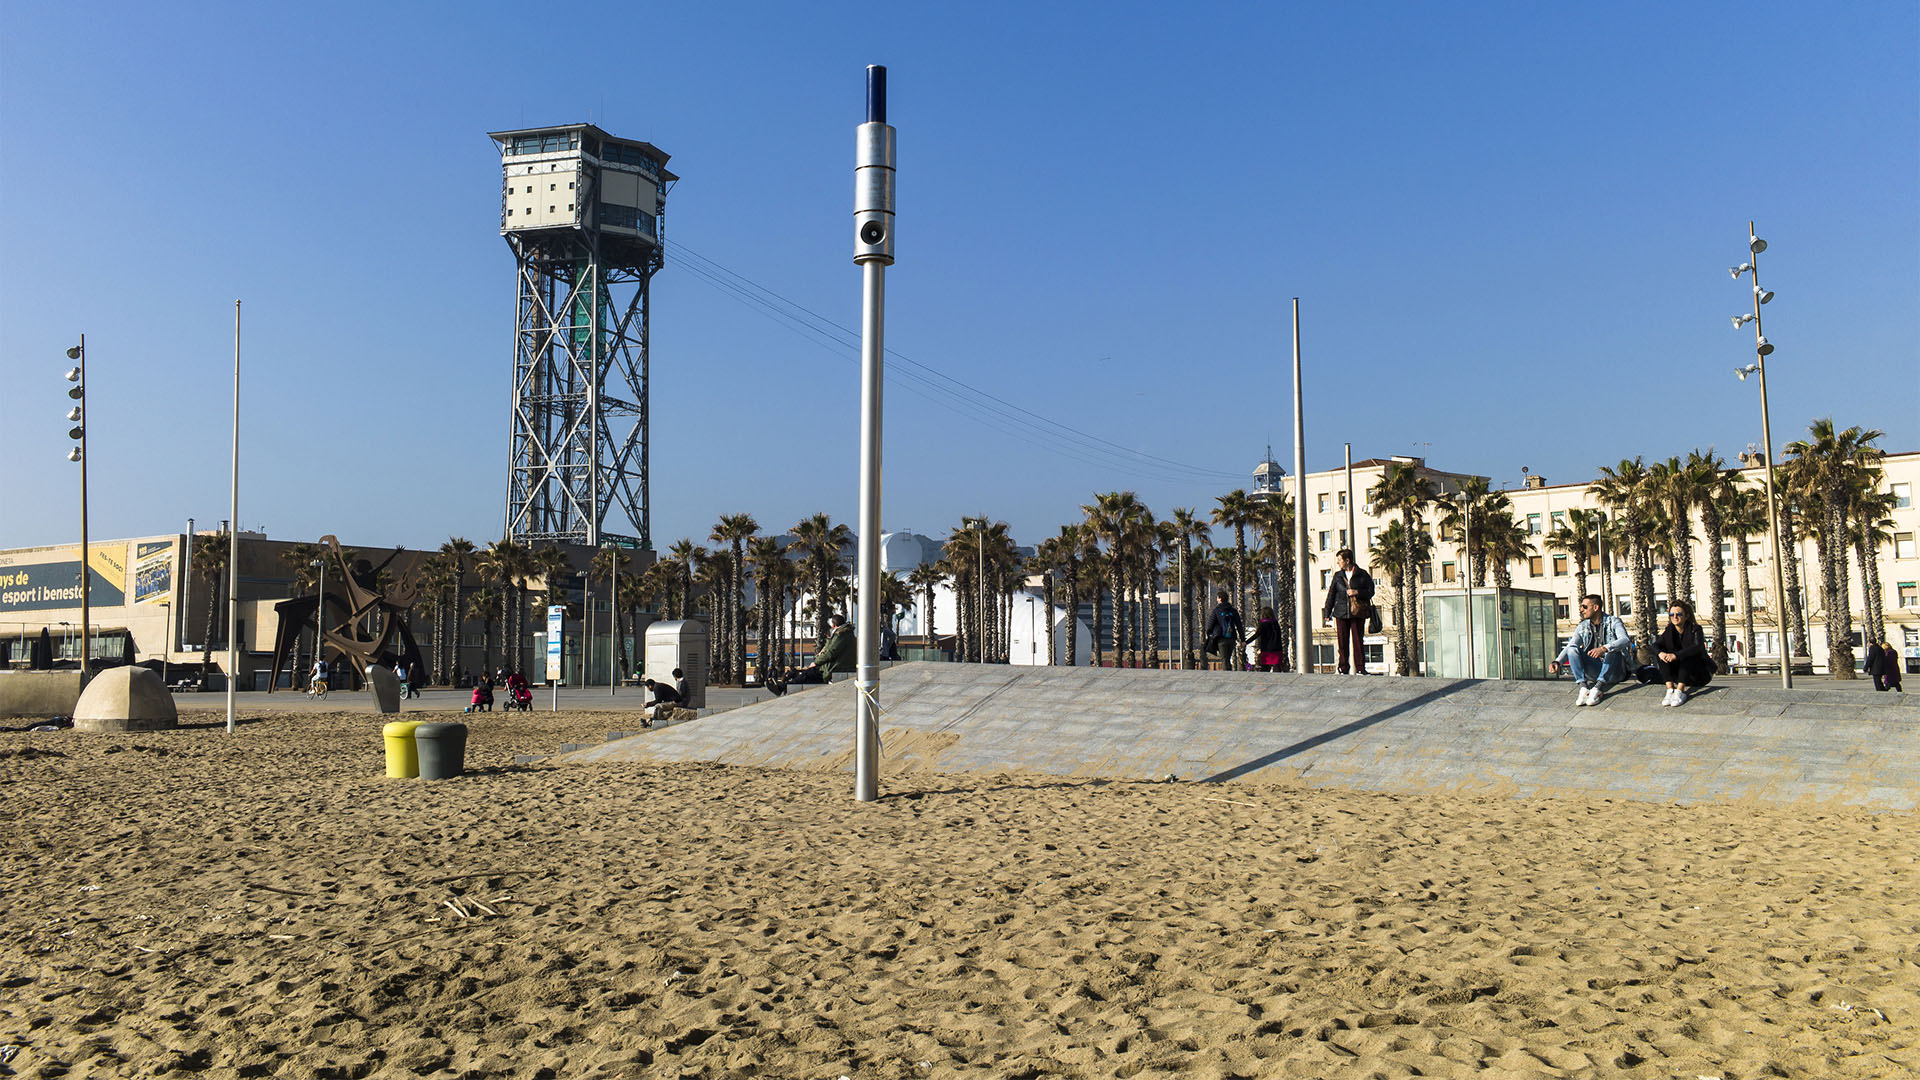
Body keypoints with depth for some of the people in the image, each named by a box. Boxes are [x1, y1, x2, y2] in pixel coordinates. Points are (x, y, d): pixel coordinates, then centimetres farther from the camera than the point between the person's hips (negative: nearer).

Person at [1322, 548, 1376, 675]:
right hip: (1341, 613, 2)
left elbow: (1371, 591, 5)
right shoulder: (1338, 576, 12)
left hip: (1357, 612, -2)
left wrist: (1357, 592, -12)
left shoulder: (1362, 575, 4)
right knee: (1342, 642, 0)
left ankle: (1360, 669, 4)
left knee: (1358, 641, -2)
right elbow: (1331, 594, 14)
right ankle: (1343, 669, 6)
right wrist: (1327, 612, 9)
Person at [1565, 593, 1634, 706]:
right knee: (1572, 649, -18)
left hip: (1615, 671, -4)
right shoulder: (1582, 627, 11)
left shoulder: (1613, 622, -3)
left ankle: (1597, 688, -40)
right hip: (1593, 671, 4)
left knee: (1612, 649, -33)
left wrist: (1604, 648, -41)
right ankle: (1583, 687, -34)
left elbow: (1625, 640, -22)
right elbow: (1570, 646, 3)